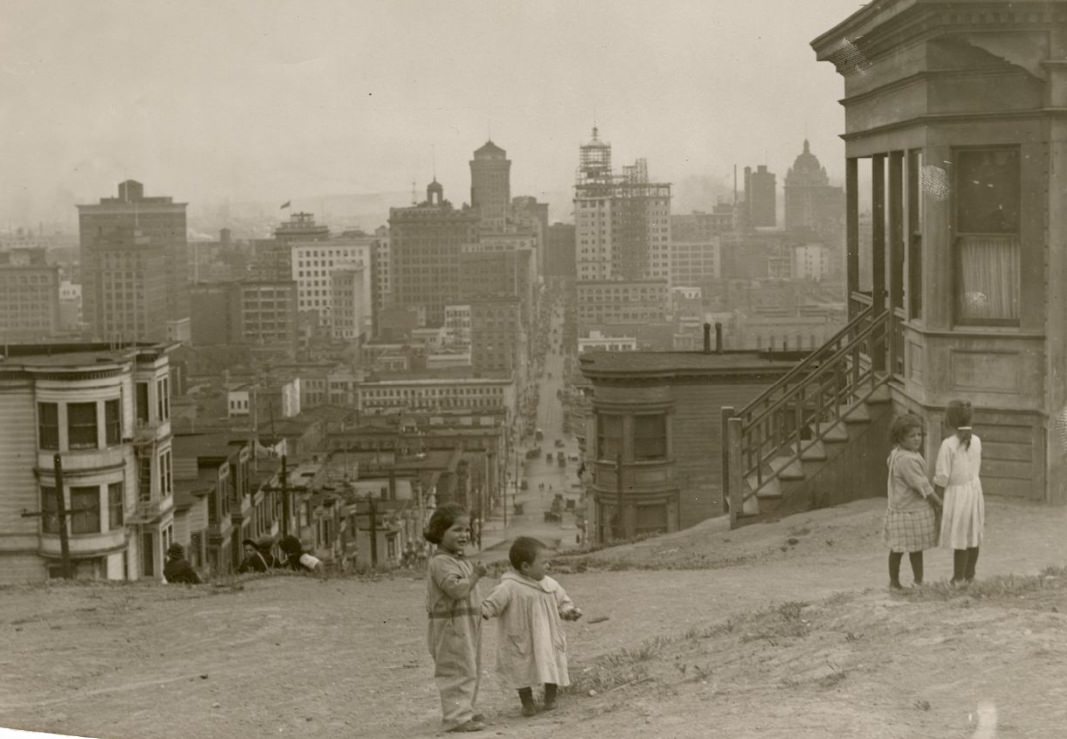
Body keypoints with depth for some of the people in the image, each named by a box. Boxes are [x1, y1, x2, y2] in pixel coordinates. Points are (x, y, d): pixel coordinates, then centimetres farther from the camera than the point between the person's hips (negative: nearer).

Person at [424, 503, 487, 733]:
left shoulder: (462, 561, 16)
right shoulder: (440, 562, -17)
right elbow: (455, 588, -29)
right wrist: (475, 576, -32)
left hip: (466, 625, 11)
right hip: (450, 626, -11)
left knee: (470, 669, 18)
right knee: (458, 671, -9)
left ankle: (464, 710, 30)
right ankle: (457, 717, -6)